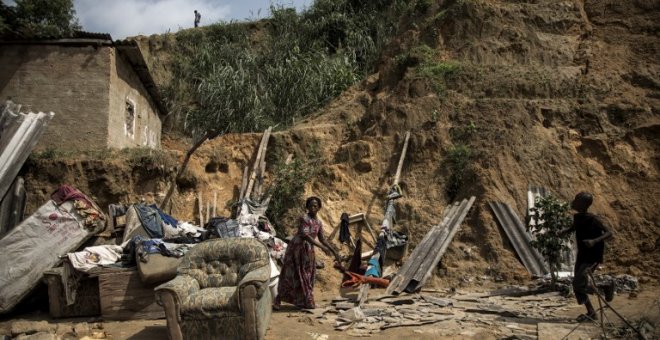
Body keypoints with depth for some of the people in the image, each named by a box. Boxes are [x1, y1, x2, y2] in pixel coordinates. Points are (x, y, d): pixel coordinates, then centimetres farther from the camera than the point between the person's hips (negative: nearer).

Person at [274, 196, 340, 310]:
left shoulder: (318, 222, 9)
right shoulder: (304, 218, -14)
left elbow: (322, 239, 13)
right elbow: (305, 235, -26)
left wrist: (334, 251, 8)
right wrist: (322, 247, -30)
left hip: (308, 251, 7)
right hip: (297, 249, -7)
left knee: (307, 276, 11)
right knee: (290, 275, -5)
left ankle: (305, 301, 22)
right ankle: (278, 300, 4)